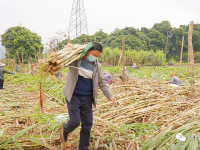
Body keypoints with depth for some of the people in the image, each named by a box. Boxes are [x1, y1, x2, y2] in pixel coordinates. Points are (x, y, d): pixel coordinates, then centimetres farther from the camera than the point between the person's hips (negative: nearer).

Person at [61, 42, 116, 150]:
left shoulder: (97, 65, 3)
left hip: (87, 98, 4)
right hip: (73, 97, -4)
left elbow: (101, 82, 10)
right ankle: (65, 129, 28)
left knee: (87, 124, 6)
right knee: (75, 122, -9)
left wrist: (110, 96, 2)